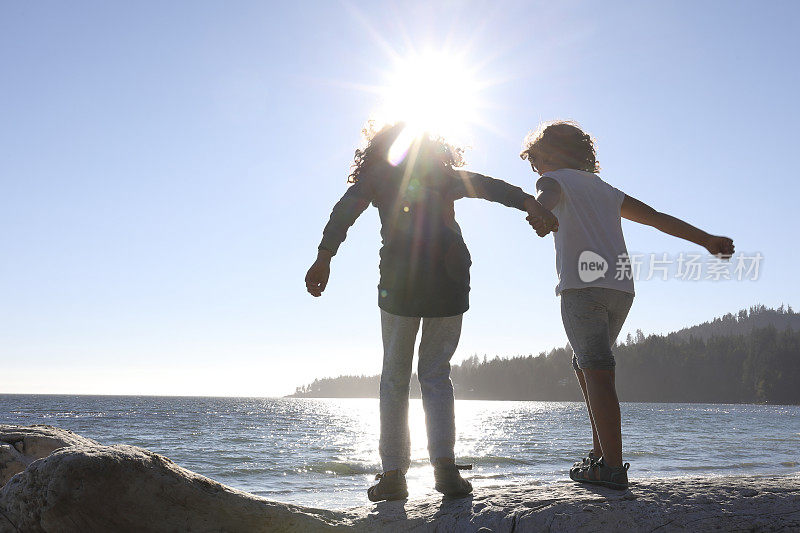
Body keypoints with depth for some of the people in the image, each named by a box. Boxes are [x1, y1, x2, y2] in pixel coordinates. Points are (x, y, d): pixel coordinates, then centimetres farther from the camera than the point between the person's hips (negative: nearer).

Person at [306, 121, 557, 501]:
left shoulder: (378, 173, 17)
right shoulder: (441, 173, 22)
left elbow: (346, 209, -1)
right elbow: (485, 186, 5)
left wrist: (324, 257, -13)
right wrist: (527, 203, -10)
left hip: (401, 275, -2)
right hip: (449, 274, 2)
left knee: (395, 375, 7)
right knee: (435, 373, 10)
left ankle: (393, 474, 2)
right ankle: (445, 466, -5)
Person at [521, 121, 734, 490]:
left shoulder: (555, 179, 10)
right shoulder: (604, 189, 29)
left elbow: (546, 196, -16)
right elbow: (657, 217, 27)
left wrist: (540, 213, -39)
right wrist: (706, 240, 30)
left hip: (582, 284, -7)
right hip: (621, 289, 7)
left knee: (597, 371, -12)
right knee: (586, 366, 17)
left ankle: (612, 467, -16)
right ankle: (601, 452, 15)